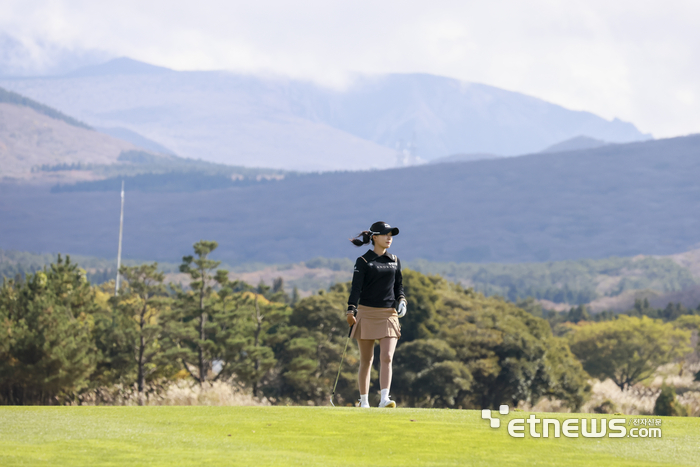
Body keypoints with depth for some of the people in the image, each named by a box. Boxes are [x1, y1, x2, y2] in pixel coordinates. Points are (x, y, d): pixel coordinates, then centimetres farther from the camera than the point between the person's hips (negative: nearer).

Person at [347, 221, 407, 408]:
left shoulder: (394, 261, 11)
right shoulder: (363, 261, -2)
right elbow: (356, 287, -10)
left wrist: (402, 301, 0)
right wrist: (351, 310, -23)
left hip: (388, 314, 3)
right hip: (366, 313, -3)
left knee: (387, 357, -11)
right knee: (366, 360, 3)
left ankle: (384, 399, -16)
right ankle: (363, 401, 11)